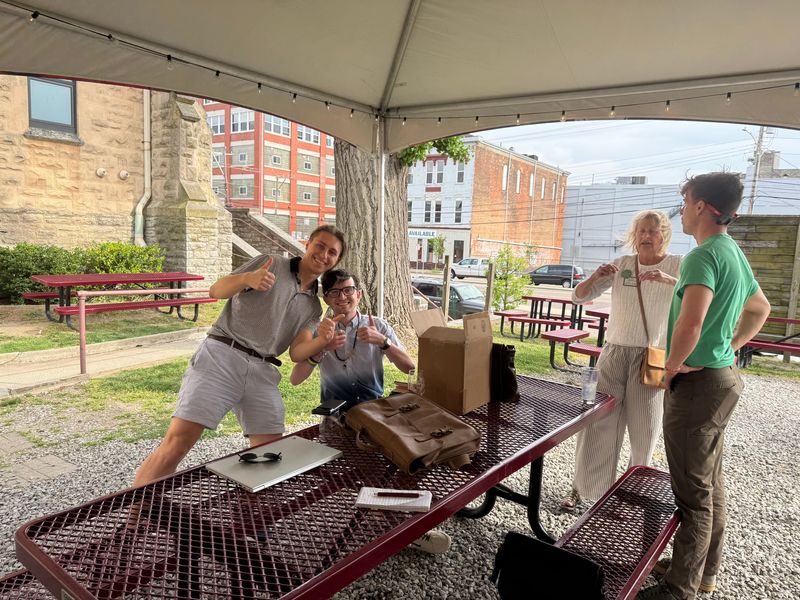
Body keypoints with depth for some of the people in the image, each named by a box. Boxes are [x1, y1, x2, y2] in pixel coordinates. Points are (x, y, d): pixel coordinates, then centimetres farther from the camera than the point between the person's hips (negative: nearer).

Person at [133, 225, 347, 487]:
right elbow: (216, 291, -1)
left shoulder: (313, 307, 19)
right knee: (178, 441, -13)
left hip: (263, 372, 5)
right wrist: (247, 278, -23)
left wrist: (322, 340, -14)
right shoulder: (271, 263, 6)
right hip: (221, 357, -5)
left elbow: (297, 352, 8)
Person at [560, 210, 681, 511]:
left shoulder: (677, 266, 0)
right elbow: (579, 296, 4)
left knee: (644, 430, 8)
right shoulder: (621, 265, 5)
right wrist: (594, 277, -15)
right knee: (596, 422, 4)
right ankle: (582, 488, 18)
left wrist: (669, 279, -32)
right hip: (614, 352, 2)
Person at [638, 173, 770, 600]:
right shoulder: (734, 253, 12)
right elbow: (761, 309, 27)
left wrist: (671, 369, -18)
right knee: (711, 482, 19)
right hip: (723, 377, 10)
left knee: (693, 491, -1)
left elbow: (690, 323, -33)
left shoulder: (704, 255, -19)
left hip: (697, 383, -10)